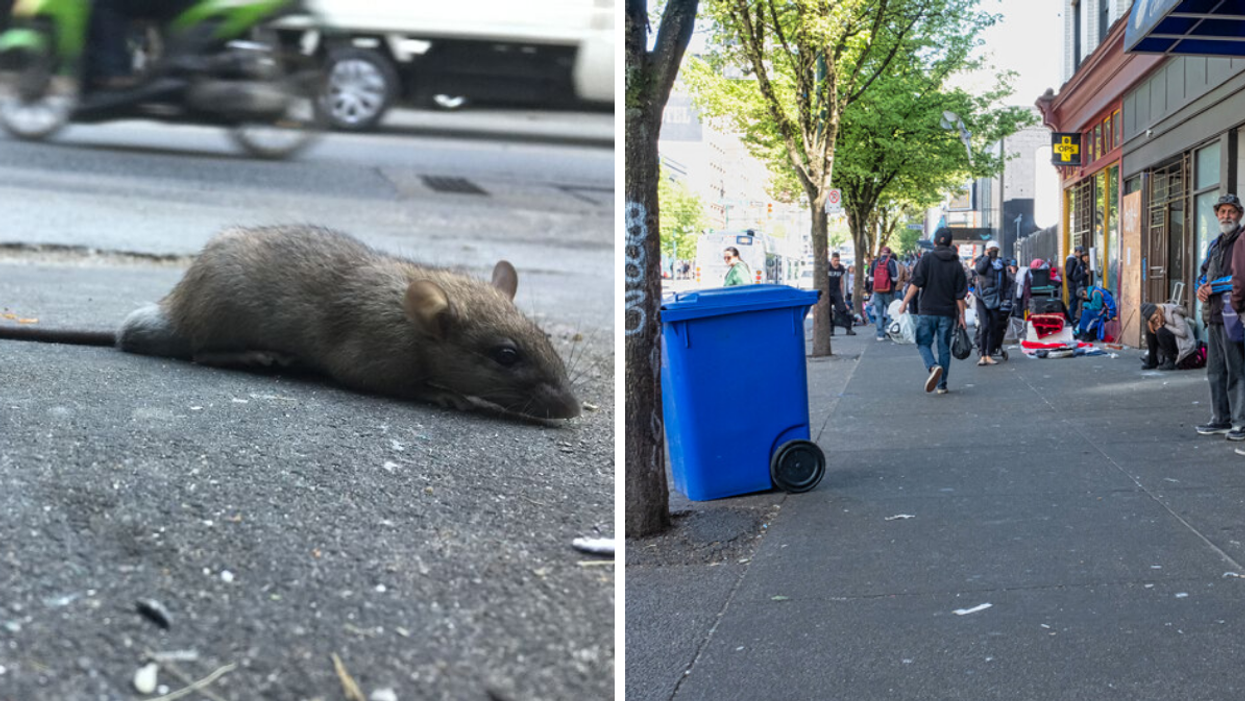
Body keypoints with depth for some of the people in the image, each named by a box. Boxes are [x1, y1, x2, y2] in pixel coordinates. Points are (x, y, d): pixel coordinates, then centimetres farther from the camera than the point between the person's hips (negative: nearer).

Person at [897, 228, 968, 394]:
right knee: (944, 348, 8)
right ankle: (941, 385, 9)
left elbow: (916, 284, -11)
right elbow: (960, 295, 4)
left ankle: (933, 367, -25)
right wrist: (961, 316, 10)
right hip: (947, 313, 2)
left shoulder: (926, 260, -3)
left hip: (927, 311, -2)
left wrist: (905, 303, -7)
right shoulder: (956, 265, 5)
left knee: (923, 343, 4)